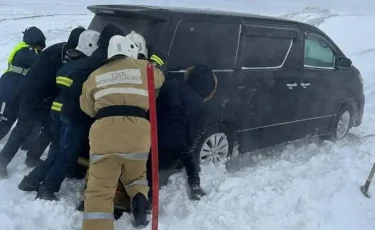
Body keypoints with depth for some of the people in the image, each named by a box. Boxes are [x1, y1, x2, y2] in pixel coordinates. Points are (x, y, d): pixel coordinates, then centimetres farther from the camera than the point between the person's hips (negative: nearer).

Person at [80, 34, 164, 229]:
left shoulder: (95, 75, 20)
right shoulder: (143, 67, 15)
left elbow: (87, 107, 26)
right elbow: (159, 79, 35)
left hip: (104, 131, 0)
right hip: (137, 131, 1)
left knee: (99, 190, -1)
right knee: (135, 176, 26)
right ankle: (139, 199, 0)